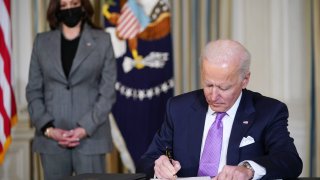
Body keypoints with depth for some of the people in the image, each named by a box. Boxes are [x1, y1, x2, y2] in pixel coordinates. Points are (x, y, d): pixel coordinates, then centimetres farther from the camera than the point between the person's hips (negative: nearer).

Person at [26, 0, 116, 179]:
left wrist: (85, 128, -11)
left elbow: (108, 92, 0)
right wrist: (48, 128, -7)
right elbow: (33, 91, 8)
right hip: (51, 139, 2)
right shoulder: (42, 42, 10)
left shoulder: (102, 40, 5)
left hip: (91, 137, -2)